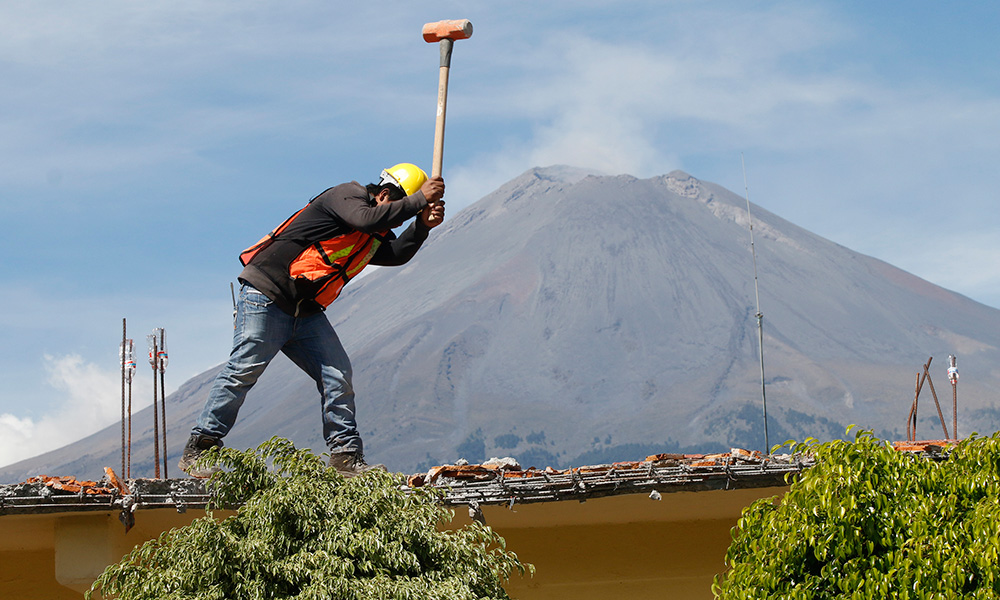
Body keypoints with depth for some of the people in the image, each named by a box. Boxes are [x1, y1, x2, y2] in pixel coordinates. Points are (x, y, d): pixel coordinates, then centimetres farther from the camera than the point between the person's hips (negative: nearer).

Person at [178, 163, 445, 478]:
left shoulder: (377, 237, 16)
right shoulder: (348, 195, -9)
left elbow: (397, 254, -2)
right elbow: (368, 219, -29)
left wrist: (423, 225, -16)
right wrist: (418, 200, -24)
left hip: (306, 312, 9)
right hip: (266, 295, -9)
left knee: (338, 375, -1)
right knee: (244, 369, -12)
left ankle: (346, 455, 2)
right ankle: (196, 451, -8)